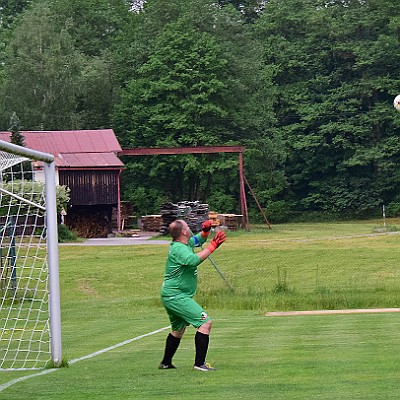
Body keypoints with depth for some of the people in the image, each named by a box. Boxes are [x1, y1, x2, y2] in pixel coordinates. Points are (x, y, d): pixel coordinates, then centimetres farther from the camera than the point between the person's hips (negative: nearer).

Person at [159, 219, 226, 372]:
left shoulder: (186, 243, 9)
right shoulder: (179, 249, -20)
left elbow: (198, 239, 27)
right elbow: (194, 260, -39)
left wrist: (205, 231, 5)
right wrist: (212, 247, -37)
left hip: (171, 296, 11)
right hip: (176, 297, -11)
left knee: (178, 330, 28)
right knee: (205, 322, -16)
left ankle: (166, 363, 40)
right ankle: (199, 363, -19)